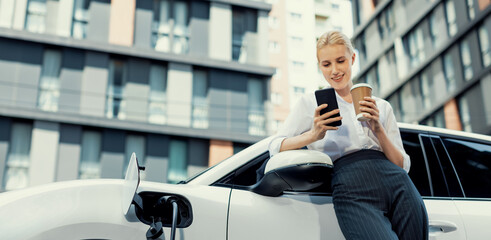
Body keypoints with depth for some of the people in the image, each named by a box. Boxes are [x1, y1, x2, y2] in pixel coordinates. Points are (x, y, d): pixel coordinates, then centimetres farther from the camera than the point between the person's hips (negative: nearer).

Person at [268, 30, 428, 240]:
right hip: (351, 189, -4)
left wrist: (378, 129, -1)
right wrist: (314, 135, -11)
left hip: (396, 182, 4)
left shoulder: (382, 106, 22)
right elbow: (275, 148, 6)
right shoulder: (311, 102, 17)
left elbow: (403, 165, 15)